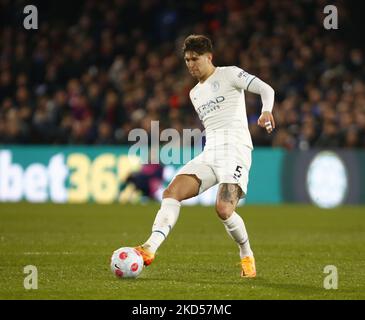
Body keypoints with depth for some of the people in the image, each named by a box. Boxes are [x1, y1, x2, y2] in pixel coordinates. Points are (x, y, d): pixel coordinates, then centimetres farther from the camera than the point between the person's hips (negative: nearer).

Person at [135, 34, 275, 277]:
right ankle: (150, 249, -29)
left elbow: (266, 89, -6)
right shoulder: (195, 93, 25)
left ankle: (247, 257, 0)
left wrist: (266, 111, -26)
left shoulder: (229, 74, 4)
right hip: (209, 154, 7)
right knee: (172, 192, -17)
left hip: (235, 149, -7)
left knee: (224, 209, -25)